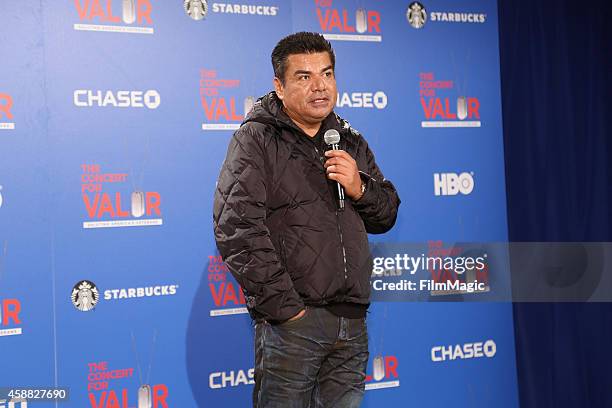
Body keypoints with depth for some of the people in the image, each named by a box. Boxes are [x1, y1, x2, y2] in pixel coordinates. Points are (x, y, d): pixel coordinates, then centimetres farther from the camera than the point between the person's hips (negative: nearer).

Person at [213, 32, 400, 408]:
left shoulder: (351, 143, 16)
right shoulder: (256, 140, -3)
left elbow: (386, 216, 19)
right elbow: (238, 231, -13)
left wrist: (359, 188, -4)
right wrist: (285, 307, -17)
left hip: (352, 321, 6)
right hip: (291, 322, -6)